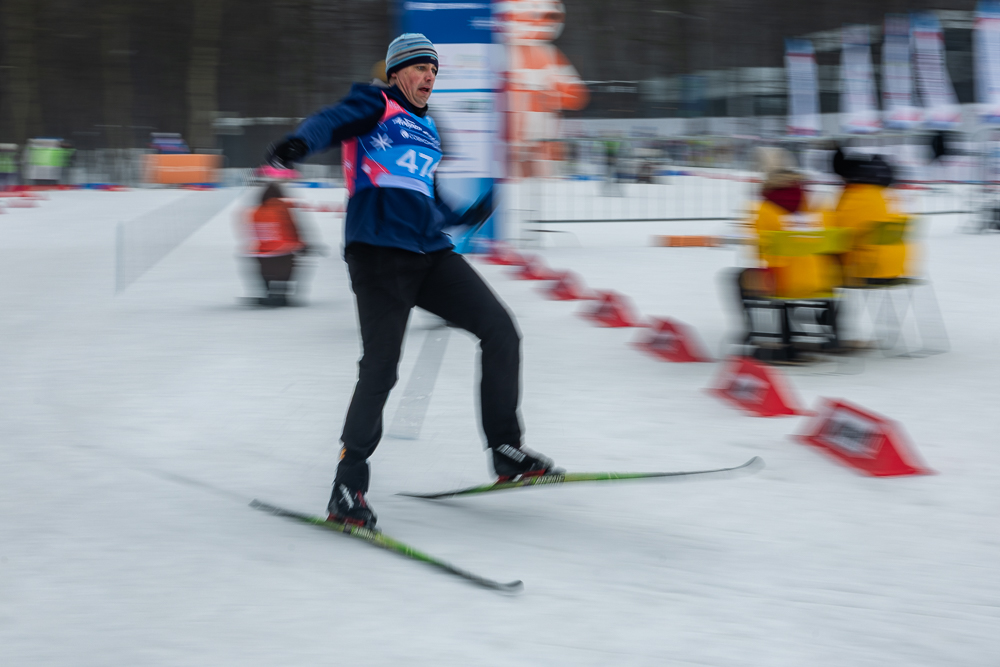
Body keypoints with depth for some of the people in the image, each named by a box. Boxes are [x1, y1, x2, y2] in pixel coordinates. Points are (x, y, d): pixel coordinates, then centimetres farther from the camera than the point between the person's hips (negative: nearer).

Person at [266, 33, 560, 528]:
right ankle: (348, 488, -5)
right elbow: (330, 121, -16)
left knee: (500, 330, -1)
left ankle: (505, 450, 9)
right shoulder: (375, 105, 6)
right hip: (378, 252, -7)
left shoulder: (428, 132, 27)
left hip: (430, 253, 7)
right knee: (380, 367, -14)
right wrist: (301, 142, -36)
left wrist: (469, 215, 23)